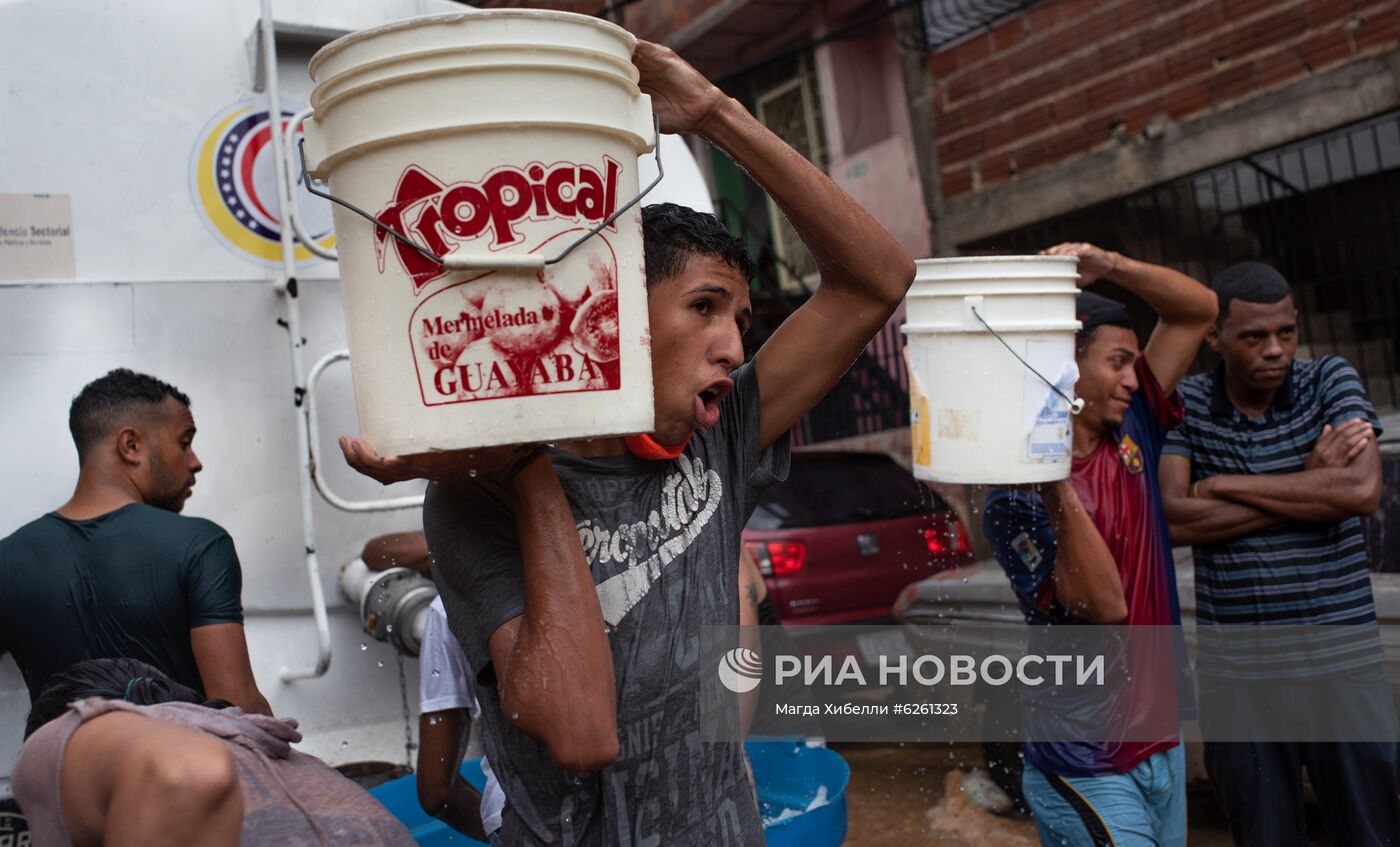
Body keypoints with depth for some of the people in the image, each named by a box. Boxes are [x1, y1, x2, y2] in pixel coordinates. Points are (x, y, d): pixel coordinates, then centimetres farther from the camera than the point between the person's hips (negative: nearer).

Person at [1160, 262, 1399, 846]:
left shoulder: (1331, 381, 0)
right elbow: (1173, 519, -13)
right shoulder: (1184, 405, 0)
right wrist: (1309, 484, -13)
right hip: (1235, 673, 1)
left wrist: (1223, 484, -12)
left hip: (1340, 660, 0)